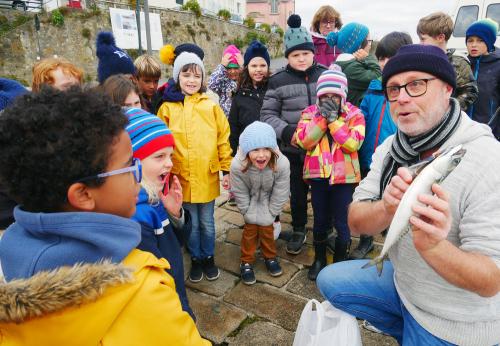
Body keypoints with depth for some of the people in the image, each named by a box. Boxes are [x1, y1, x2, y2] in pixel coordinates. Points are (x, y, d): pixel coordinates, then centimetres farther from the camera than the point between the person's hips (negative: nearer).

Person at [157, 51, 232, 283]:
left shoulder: (211, 105, -1)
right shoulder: (167, 108, -1)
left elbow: (223, 138, 1)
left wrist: (227, 169, 0)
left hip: (208, 176, 0)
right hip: (182, 177, 0)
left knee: (207, 222, 15)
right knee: (191, 223, 14)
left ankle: (208, 258, 35)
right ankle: (196, 259, 34)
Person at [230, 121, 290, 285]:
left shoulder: (282, 164, -37)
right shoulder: (237, 166, -38)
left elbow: (280, 195, -22)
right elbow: (241, 195, -21)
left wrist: (269, 215, -14)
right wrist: (251, 214, -14)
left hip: (268, 201, 1)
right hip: (250, 201, 0)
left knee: (267, 228, 7)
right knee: (250, 228, 3)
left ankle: (270, 257, 33)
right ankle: (246, 262, 24)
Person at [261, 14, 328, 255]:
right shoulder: (278, 81, -3)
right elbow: (267, 114, -2)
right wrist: (285, 131, -17)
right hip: (293, 149, 0)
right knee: (298, 192, 14)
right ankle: (298, 231, 35)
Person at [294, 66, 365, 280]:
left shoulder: (354, 115, -2)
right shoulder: (310, 113, 3)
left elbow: (353, 143, -17)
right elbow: (304, 141, -11)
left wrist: (333, 119, -17)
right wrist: (322, 117, -15)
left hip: (344, 176, -1)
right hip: (318, 175, 2)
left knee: (342, 223, 6)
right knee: (320, 221, 14)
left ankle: (340, 261, 27)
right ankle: (319, 259, 34)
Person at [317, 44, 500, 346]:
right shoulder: (390, 148, -8)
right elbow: (356, 223, -12)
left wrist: (432, 245, -49)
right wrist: (388, 208, -34)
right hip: (403, 281, 6)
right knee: (330, 281, 7)